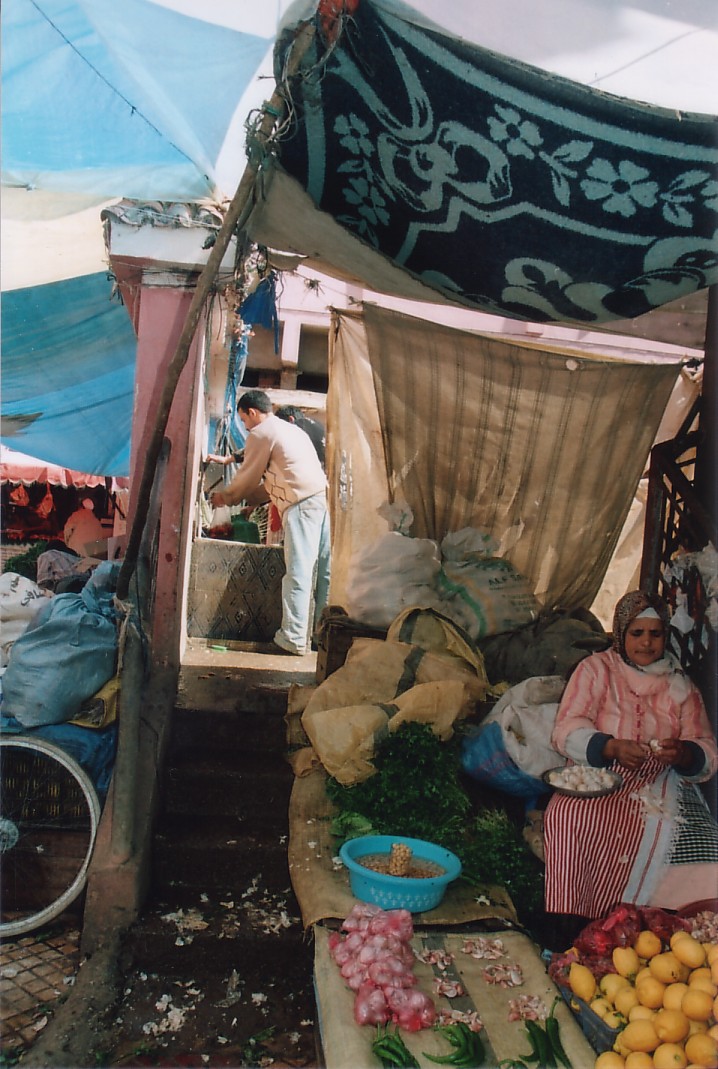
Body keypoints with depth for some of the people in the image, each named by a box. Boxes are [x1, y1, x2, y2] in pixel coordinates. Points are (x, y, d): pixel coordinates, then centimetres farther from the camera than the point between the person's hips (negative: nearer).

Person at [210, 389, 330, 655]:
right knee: (323, 571, 6)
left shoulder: (260, 433, 3)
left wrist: (224, 497, 25)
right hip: (322, 497, 9)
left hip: (301, 504, -9)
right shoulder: (292, 429, 29)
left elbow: (247, 478, 9)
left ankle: (294, 638, -9)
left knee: (298, 571, -9)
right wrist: (251, 499, 36)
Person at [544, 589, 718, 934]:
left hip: (660, 786, 2)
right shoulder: (595, 669, 8)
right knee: (567, 816, -34)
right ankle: (572, 926, -23)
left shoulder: (681, 687, 16)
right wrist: (611, 748, -23)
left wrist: (683, 753, -16)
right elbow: (566, 731, -3)